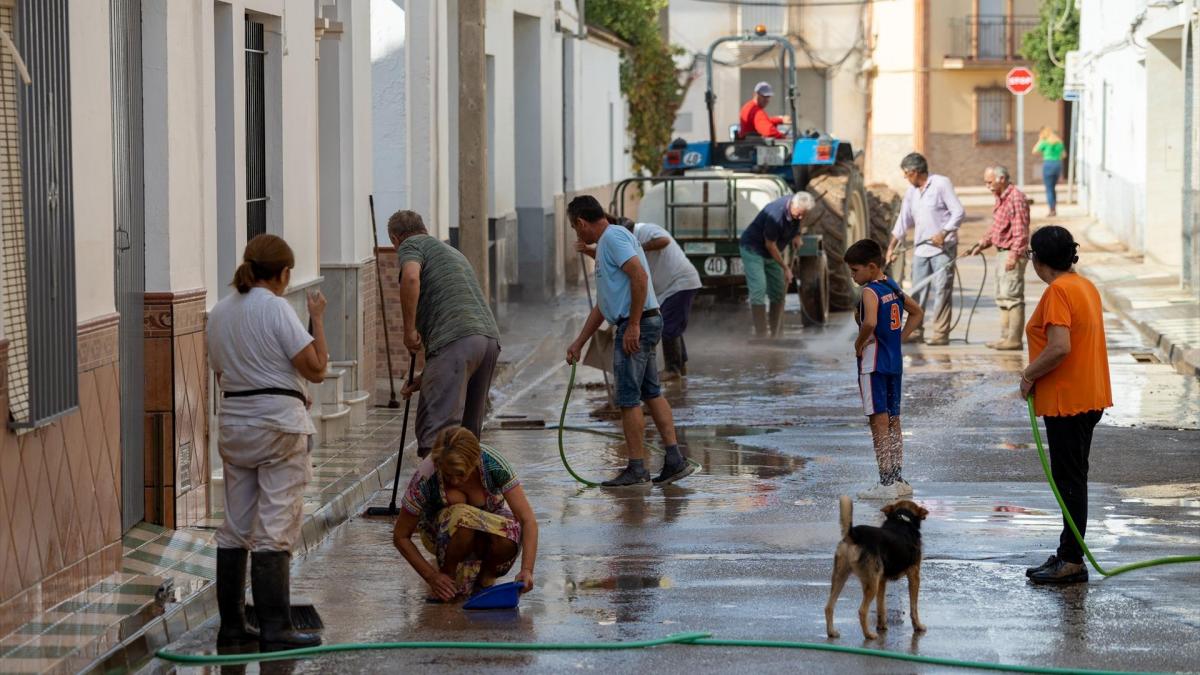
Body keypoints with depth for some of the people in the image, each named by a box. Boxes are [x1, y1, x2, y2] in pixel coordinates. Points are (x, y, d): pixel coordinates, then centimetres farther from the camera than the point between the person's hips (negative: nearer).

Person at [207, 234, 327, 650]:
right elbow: (316, 369, -12)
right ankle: (275, 630, -6)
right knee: (274, 531, -6)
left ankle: (231, 627, 15)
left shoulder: (219, 313, 10)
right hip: (278, 424, -7)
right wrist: (318, 319, -1)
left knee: (235, 529, 11)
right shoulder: (276, 309, -12)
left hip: (234, 425, 7)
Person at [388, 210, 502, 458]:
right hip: (490, 337, 8)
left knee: (437, 430, -15)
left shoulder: (410, 245, 11)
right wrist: (425, 376, 34)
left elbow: (411, 277, -15)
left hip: (457, 341, -8)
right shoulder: (452, 252, 35)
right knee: (467, 433, 14)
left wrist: (409, 329, -6)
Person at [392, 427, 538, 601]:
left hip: (490, 522, 1)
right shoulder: (425, 480, -30)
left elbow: (528, 521, -28)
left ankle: (484, 577, -3)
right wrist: (431, 576, -25)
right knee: (462, 516, -38)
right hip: (441, 532, -1)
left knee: (507, 541, -35)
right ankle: (447, 575, -11)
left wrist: (527, 570, -40)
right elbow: (400, 536, -18)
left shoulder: (494, 464, -30)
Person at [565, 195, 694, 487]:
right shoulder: (606, 243, 22)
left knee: (628, 398, -5)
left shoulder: (613, 236, -10)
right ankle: (675, 460, 13)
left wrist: (634, 325, -24)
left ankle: (636, 469, -1)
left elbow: (639, 275, -24)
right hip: (644, 324, 10)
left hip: (636, 325, -10)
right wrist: (578, 343, 29)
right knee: (651, 393, 13)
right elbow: (601, 306, 28)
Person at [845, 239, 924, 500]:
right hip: (895, 362, 9)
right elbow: (917, 312, 22)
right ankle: (898, 480, 17)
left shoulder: (870, 291, -15)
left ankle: (886, 482, -9)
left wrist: (859, 343, -14)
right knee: (893, 422, 13)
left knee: (879, 421, -7)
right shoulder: (893, 288, 11)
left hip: (873, 363, -9)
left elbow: (870, 323, -31)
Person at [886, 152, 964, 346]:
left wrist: (943, 233, -20)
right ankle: (915, 331, 12)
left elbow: (958, 212, -11)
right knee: (918, 292, 6)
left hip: (943, 248, -7)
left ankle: (941, 333, -5)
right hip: (921, 249, 7)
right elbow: (904, 220, 18)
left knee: (942, 291, -6)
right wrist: (892, 246, 15)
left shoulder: (941, 184, -7)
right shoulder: (911, 191, 14)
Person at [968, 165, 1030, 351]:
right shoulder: (1000, 198, 14)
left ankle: (1014, 339, -8)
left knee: (1012, 296, -9)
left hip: (1012, 254, -10)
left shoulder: (1016, 198, -17)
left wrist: (1014, 255, -27)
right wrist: (982, 244, 15)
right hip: (1001, 252, 11)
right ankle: (1005, 337, 19)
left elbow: (1021, 231, -22)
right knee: (1002, 297, 14)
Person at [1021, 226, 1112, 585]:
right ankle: (1068, 553, 22)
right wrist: (1035, 374, 18)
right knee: (1072, 478, 15)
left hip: (1066, 401, -10)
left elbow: (1060, 347, -28)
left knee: (1070, 481, -5)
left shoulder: (1057, 292, -18)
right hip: (1089, 397, 10)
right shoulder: (1085, 286, 12)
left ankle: (1072, 562, -2)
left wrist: (1028, 376, -13)